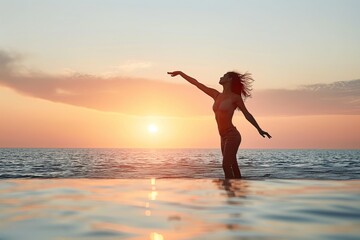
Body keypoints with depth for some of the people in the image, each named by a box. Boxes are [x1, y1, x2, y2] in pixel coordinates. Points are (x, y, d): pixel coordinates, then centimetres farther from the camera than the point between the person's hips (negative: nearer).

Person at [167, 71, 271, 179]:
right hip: (224, 136, 7)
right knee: (233, 167, 8)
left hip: (232, 135, -7)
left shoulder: (235, 97, -6)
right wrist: (180, 73, 17)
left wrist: (259, 129, 4)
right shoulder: (216, 95, 11)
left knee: (226, 165, -15)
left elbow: (247, 114, 1)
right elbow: (197, 83, 14)